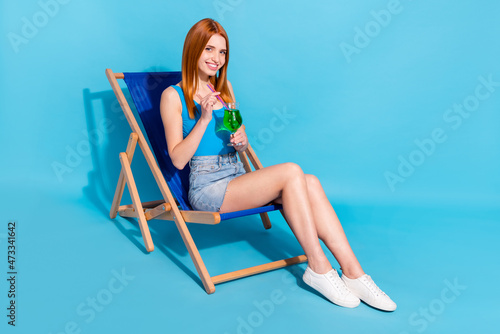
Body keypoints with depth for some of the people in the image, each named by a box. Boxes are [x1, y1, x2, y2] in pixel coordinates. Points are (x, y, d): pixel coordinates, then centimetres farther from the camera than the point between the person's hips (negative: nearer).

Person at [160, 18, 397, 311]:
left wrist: (242, 141, -4)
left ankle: (353, 272, -25)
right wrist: (204, 119, -17)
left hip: (237, 177, 6)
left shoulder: (224, 87, 17)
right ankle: (319, 267, -19)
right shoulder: (173, 96, -2)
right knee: (291, 172, -27)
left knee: (310, 183, -22)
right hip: (207, 188, -6)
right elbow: (178, 159, -8)